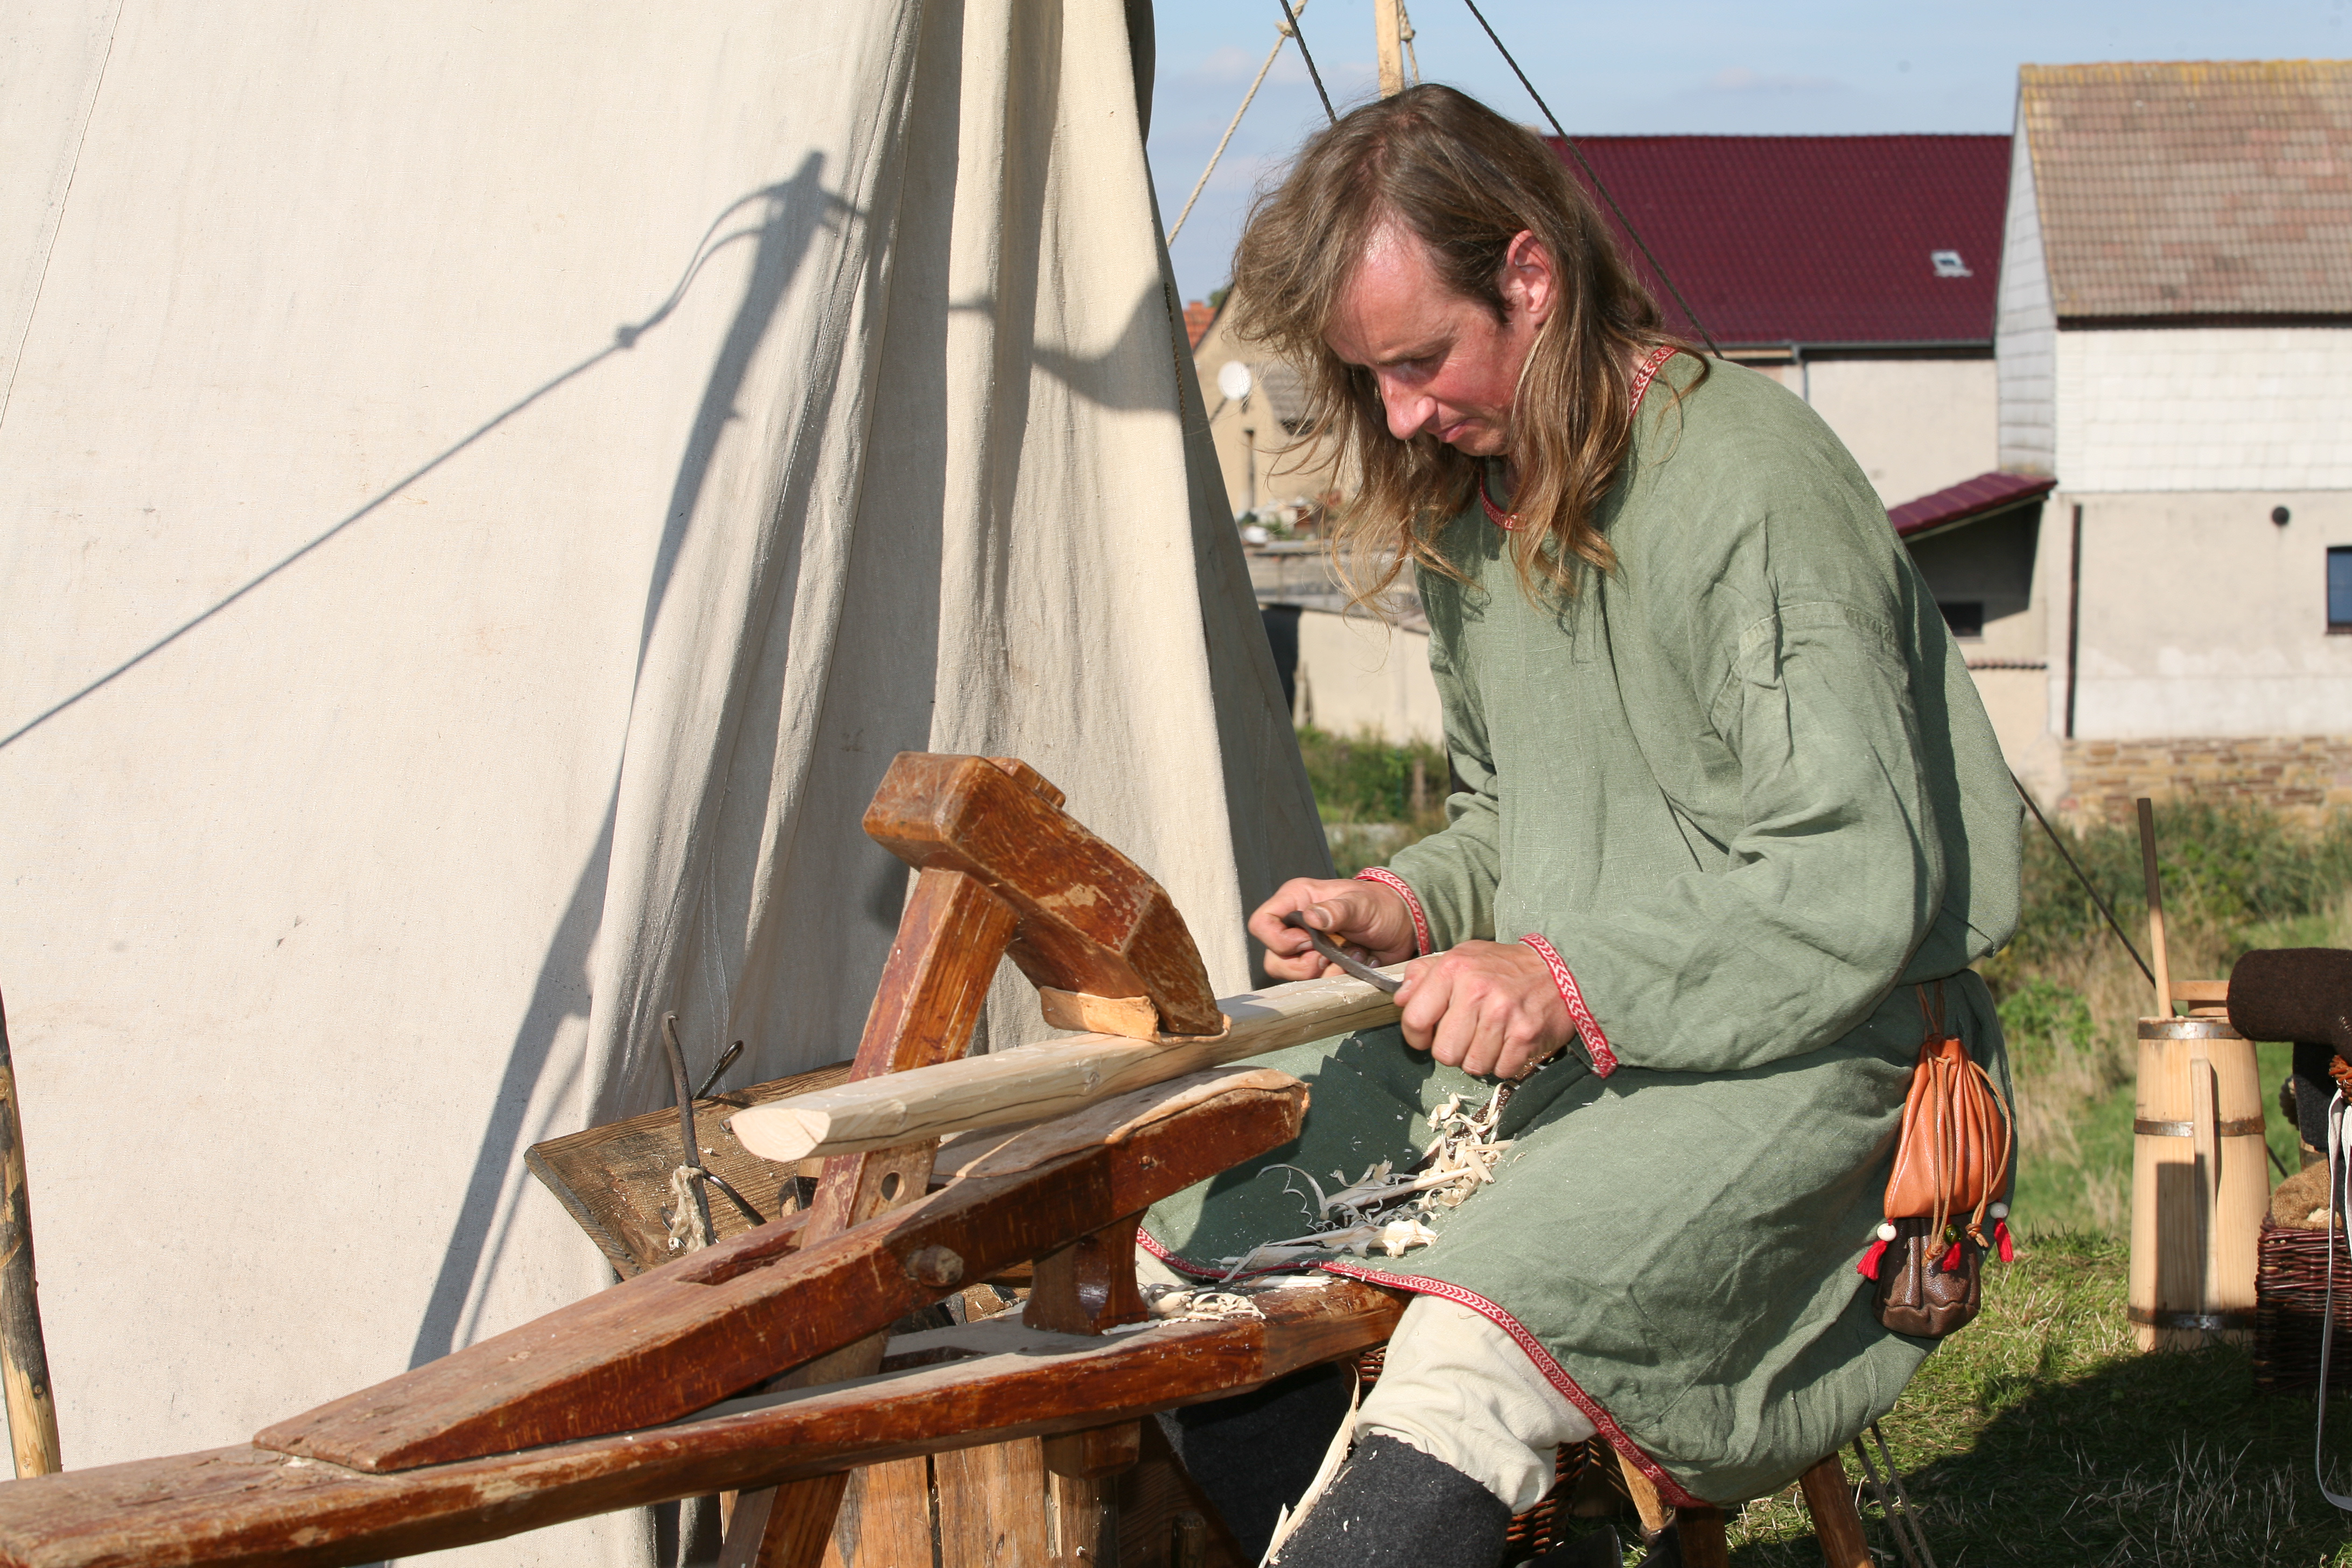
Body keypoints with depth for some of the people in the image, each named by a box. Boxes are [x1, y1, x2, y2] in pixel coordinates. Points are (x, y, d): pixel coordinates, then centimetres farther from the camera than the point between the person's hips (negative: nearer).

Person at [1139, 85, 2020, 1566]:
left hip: (1807, 1048, -9)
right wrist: (1407, 906, 1)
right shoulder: (1471, 501, 10)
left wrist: (1575, 979, -28)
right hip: (1561, 1036, 9)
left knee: (1476, 1347, -33)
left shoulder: (1751, 477, -17)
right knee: (1177, 1214, 4)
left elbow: (1862, 886, -21)